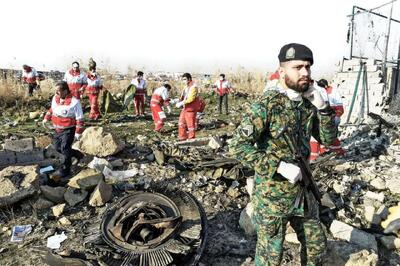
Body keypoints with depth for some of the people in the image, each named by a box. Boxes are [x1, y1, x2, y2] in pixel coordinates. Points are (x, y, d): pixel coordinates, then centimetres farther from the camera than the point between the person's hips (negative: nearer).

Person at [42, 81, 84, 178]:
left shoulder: (74, 102, -21)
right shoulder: (55, 98, 1)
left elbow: (79, 119, -16)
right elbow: (52, 109, 22)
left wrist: (78, 132, -16)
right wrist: (46, 119, 15)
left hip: (69, 130, -8)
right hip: (58, 129, 8)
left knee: (65, 149, -10)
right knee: (58, 147, 14)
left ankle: (65, 170, 11)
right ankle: (78, 155, 33)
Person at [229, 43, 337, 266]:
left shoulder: (308, 102, 2)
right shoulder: (266, 105, -20)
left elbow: (329, 138, 5)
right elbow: (238, 147, -25)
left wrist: (322, 107, -10)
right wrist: (280, 167, -27)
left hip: (302, 191, 7)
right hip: (272, 194, -6)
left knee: (316, 244, 24)